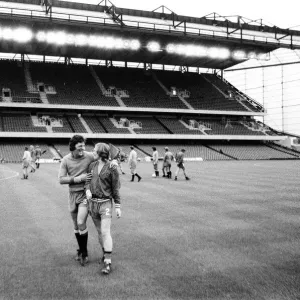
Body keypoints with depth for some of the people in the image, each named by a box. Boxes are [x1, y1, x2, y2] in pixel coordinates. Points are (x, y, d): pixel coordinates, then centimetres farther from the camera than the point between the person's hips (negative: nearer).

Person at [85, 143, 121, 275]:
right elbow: (87, 181, 9)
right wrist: (87, 190, -13)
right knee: (99, 231, 15)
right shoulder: (92, 165, 6)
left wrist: (118, 206, -5)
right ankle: (106, 253, 33)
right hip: (92, 202, 6)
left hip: (105, 203, -5)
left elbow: (115, 188, -5)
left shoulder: (111, 168, -9)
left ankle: (108, 262, -7)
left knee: (105, 232, -11)